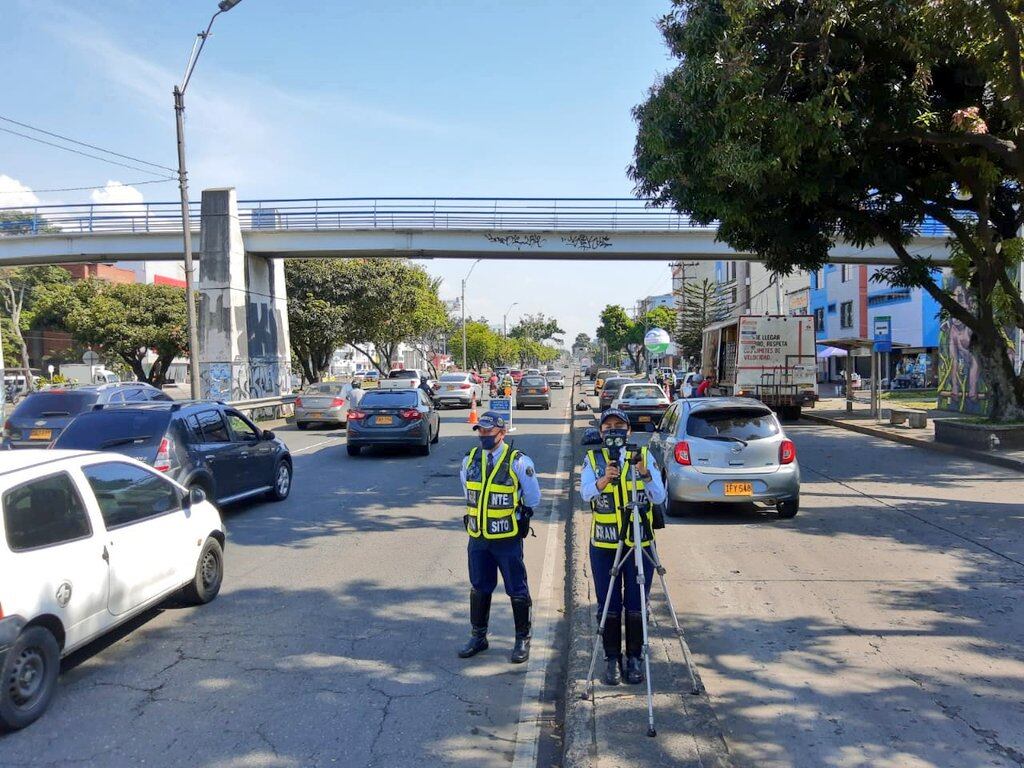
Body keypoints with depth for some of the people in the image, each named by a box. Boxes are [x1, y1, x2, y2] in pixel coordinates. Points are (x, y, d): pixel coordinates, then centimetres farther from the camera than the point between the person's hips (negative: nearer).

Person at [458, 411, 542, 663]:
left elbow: (533, 498, 0)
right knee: (479, 588, 15)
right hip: (478, 537, 5)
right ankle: (478, 637, 29)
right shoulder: (470, 460, 4)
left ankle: (522, 639, 18)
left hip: (508, 538, -5)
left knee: (517, 590, 5)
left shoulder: (518, 461, -11)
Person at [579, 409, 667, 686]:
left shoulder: (644, 456, 1)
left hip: (640, 543, 0)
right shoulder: (592, 458, 0)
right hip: (604, 545, 0)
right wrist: (604, 480, -36)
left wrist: (645, 474, -26)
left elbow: (659, 498, -9)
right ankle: (612, 659, 21)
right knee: (609, 606, 7)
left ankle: (634, 658, 23)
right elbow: (586, 493, -17)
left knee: (636, 605, 8)